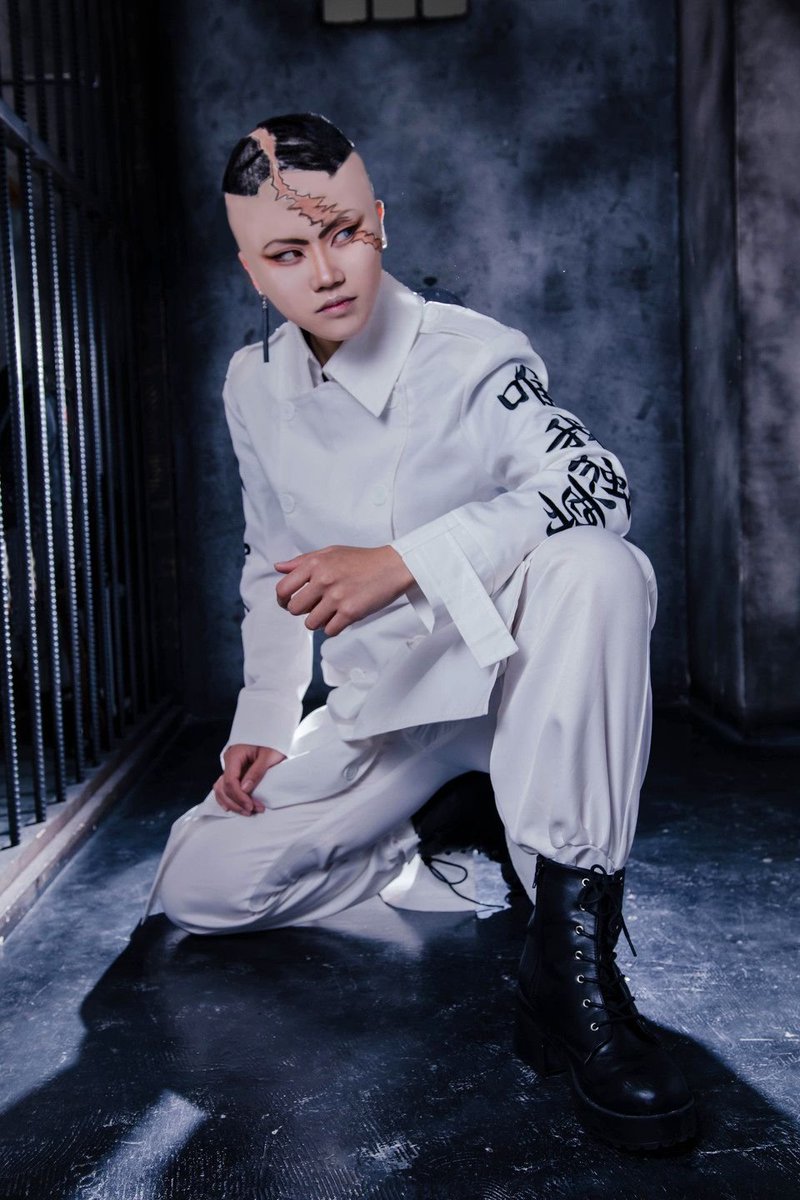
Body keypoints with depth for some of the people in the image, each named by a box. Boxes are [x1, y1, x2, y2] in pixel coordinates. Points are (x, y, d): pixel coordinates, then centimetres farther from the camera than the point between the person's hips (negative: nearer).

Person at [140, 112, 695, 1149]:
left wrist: (405, 561, -34)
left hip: (504, 667, -4)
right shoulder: (255, 388, 4)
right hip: (378, 707, 4)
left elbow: (596, 484, -29)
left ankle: (571, 950, -34)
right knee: (199, 886, -9)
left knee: (597, 567, -38)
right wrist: (265, 722, 5)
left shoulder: (473, 357, -12)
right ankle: (428, 844, 13)